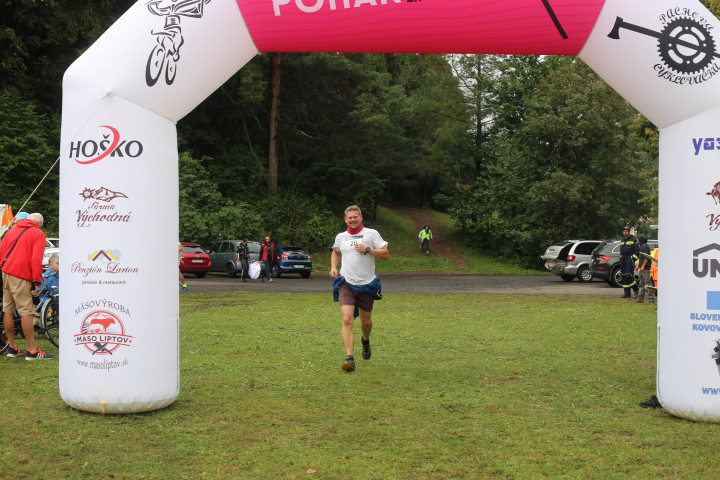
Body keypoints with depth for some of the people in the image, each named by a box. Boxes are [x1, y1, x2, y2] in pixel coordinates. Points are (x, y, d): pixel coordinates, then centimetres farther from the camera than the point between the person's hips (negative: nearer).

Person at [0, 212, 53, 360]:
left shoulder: (12, 230, 20)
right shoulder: (38, 234, -1)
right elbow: (36, 259, -11)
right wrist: (36, 282, -11)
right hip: (20, 276, -7)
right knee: (26, 312, -5)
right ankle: (32, 351, -4)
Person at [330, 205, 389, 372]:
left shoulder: (371, 234, 1)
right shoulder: (340, 237, 10)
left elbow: (385, 254, -3)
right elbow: (336, 252, 30)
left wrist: (367, 249, -15)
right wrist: (333, 267, 13)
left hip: (367, 284, 0)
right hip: (346, 283, 1)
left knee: (366, 321, 12)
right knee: (347, 320, -16)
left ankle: (365, 340, 47)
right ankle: (349, 358, -20)